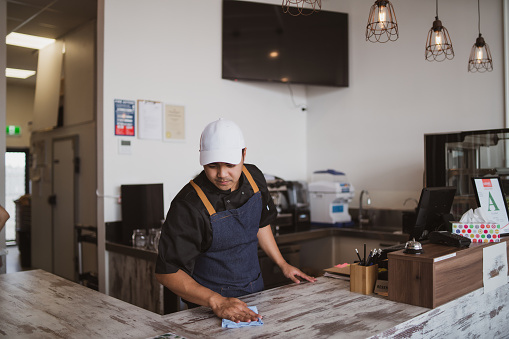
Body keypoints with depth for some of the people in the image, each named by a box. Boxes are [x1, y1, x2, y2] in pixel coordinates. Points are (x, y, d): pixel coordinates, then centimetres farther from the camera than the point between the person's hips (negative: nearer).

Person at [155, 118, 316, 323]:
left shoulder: (254, 178, -5)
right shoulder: (189, 206, -24)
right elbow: (167, 271, -22)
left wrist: (282, 264, 16)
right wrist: (216, 302, -31)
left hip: (255, 291, 4)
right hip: (209, 302, -4)